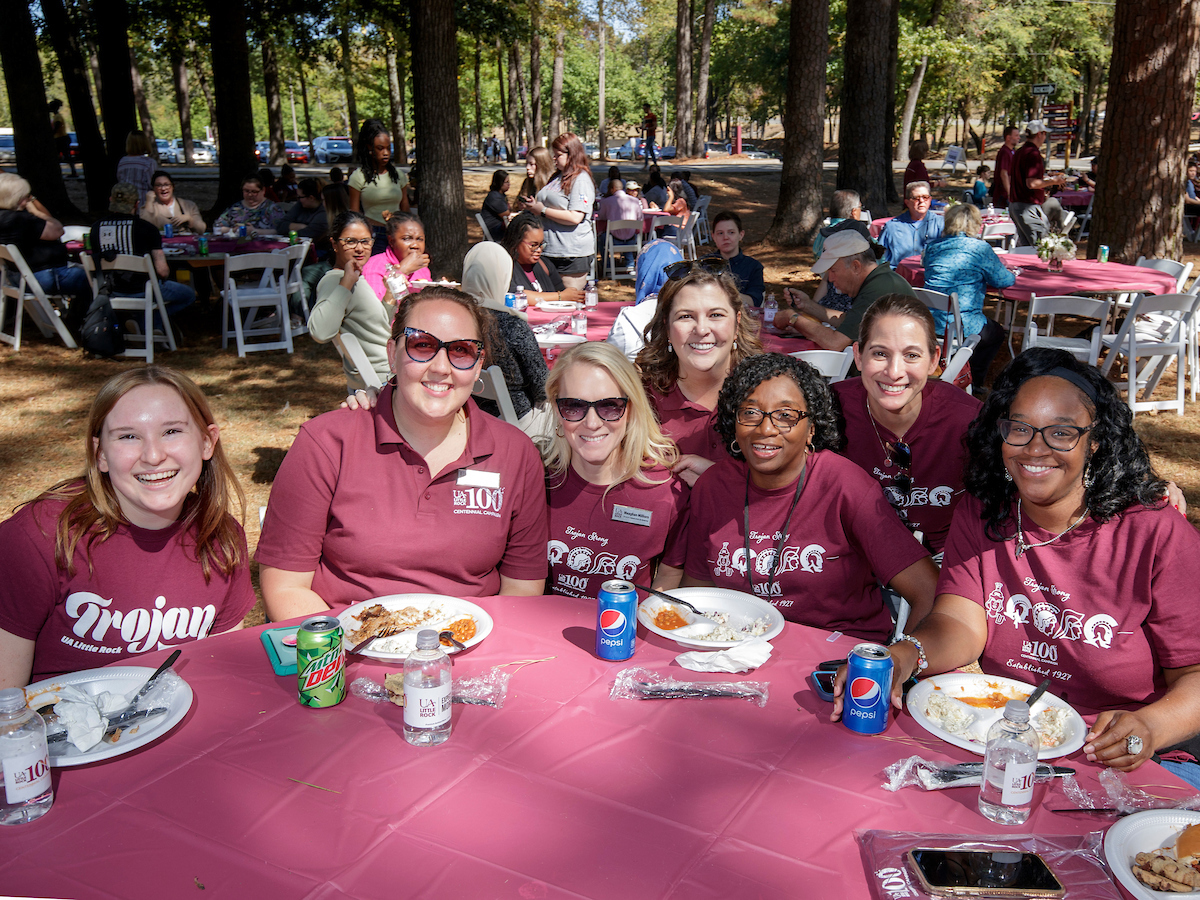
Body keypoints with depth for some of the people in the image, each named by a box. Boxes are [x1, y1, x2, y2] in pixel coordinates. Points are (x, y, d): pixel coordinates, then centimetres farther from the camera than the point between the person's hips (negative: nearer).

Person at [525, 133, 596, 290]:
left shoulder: (581, 180, -11)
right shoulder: (557, 178, 15)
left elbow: (575, 217, -22)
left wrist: (543, 211, -14)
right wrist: (534, 205, 9)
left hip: (573, 253, -9)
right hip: (551, 249, 9)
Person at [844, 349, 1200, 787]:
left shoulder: (1159, 536, -7)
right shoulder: (979, 515, 4)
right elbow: (959, 624, -10)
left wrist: (1150, 726, -28)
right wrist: (902, 657, -33)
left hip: (1125, 764, -2)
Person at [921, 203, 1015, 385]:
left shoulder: (933, 247, 9)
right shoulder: (980, 248, -6)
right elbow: (1003, 281, 1)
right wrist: (1013, 274, 27)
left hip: (930, 324, 6)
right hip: (964, 327, -6)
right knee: (996, 333, 28)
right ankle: (973, 383, 26)